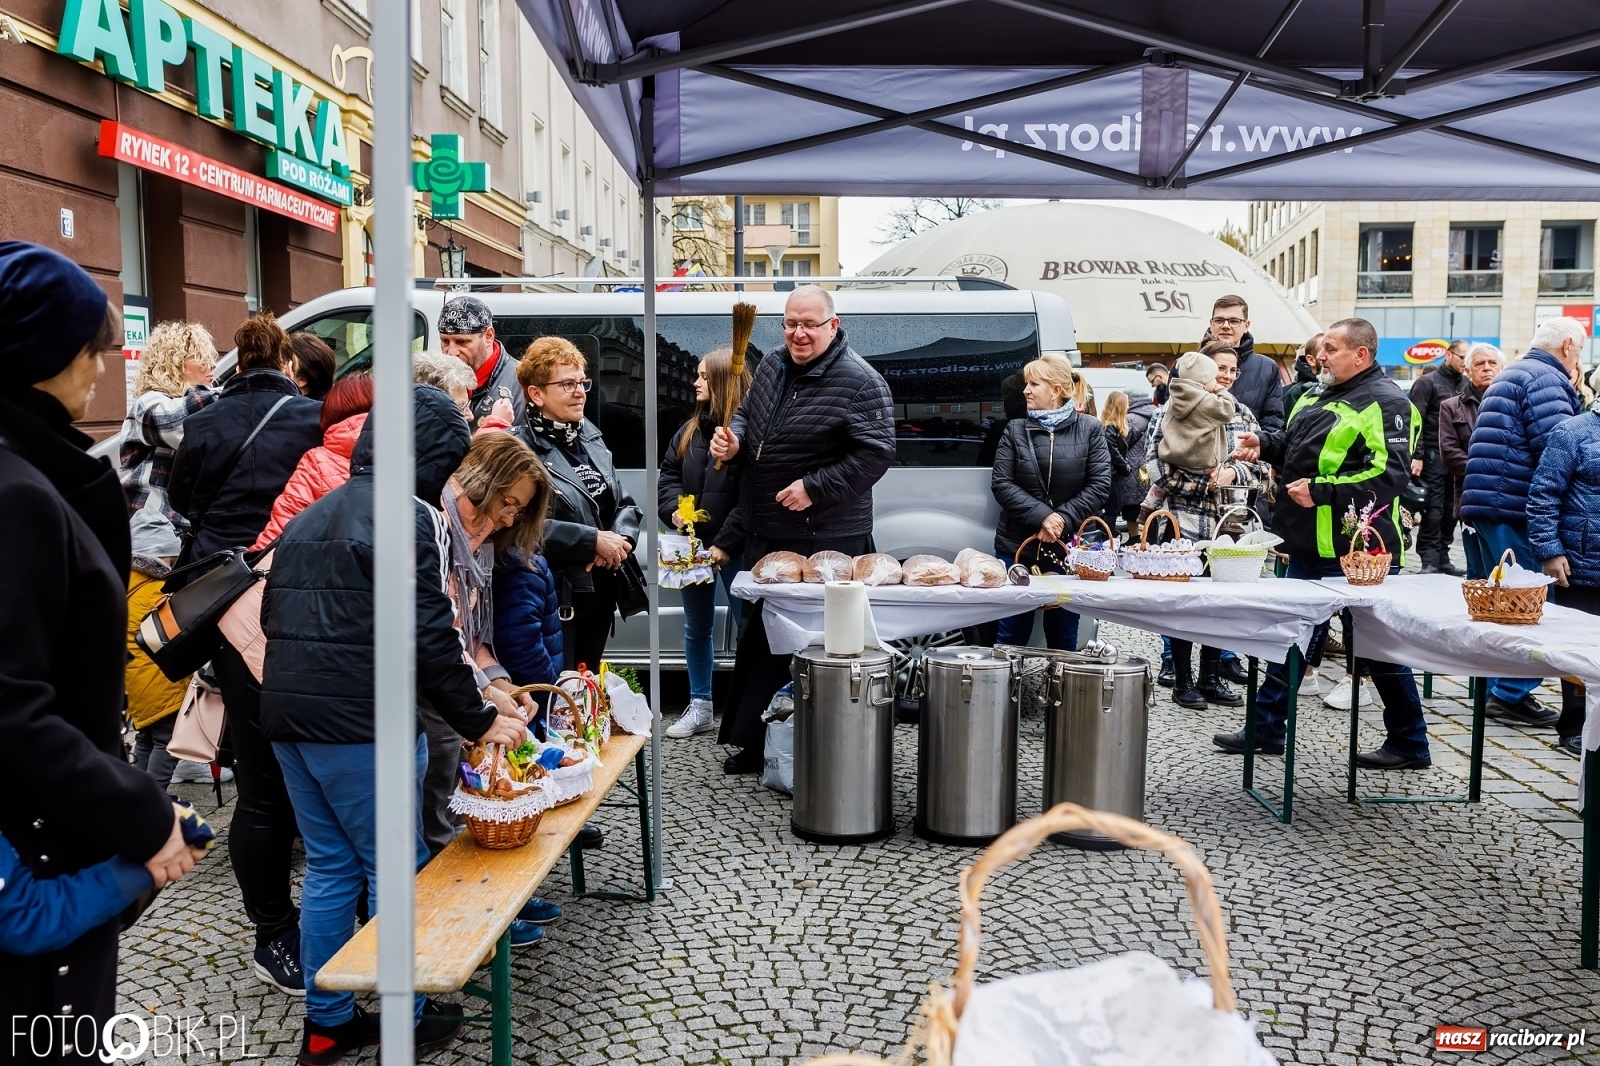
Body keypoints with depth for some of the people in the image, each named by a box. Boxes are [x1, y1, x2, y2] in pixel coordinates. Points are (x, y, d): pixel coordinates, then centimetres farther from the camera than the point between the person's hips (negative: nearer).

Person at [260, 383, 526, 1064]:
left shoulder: (307, 518, 16)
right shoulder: (412, 516, -11)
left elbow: (275, 617, 19)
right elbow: (428, 637, -16)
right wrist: (479, 721, -9)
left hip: (287, 716, 8)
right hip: (358, 723, -8)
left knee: (329, 867, 16)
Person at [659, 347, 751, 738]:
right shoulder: (691, 429, 9)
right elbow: (668, 473, 17)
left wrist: (726, 544, -23)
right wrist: (674, 508, -2)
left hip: (735, 549, -8)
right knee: (696, 629, 16)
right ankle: (699, 707, 28)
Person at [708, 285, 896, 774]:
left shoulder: (859, 383, -13)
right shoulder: (772, 366, 10)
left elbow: (876, 454, -18)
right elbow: (747, 415, 24)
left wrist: (815, 487, -22)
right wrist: (733, 438, 1)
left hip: (824, 541, -8)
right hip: (764, 533, 8)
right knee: (759, 635, 16)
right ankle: (750, 742, 29)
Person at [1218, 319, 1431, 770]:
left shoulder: (1384, 403, -13)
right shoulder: (1319, 397, 15)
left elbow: (1389, 474, -23)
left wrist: (1321, 492, -25)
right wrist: (1265, 446, 7)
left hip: (1355, 550, -9)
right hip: (1310, 545, 9)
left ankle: (1410, 744, 17)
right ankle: (1267, 729, 25)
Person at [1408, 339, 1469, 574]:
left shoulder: (1466, 385, 13)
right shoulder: (1428, 382, -1)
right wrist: (1417, 456, -14)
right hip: (1433, 457, -5)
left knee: (1450, 511, 7)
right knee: (1433, 510, -5)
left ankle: (1443, 558, 16)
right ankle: (1430, 561, -1)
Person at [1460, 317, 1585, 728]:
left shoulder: (1513, 374, 22)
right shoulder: (1546, 379, -10)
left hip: (1490, 501, 10)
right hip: (1513, 506, -10)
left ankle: (1498, 689, 20)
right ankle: (1512, 694, -2)